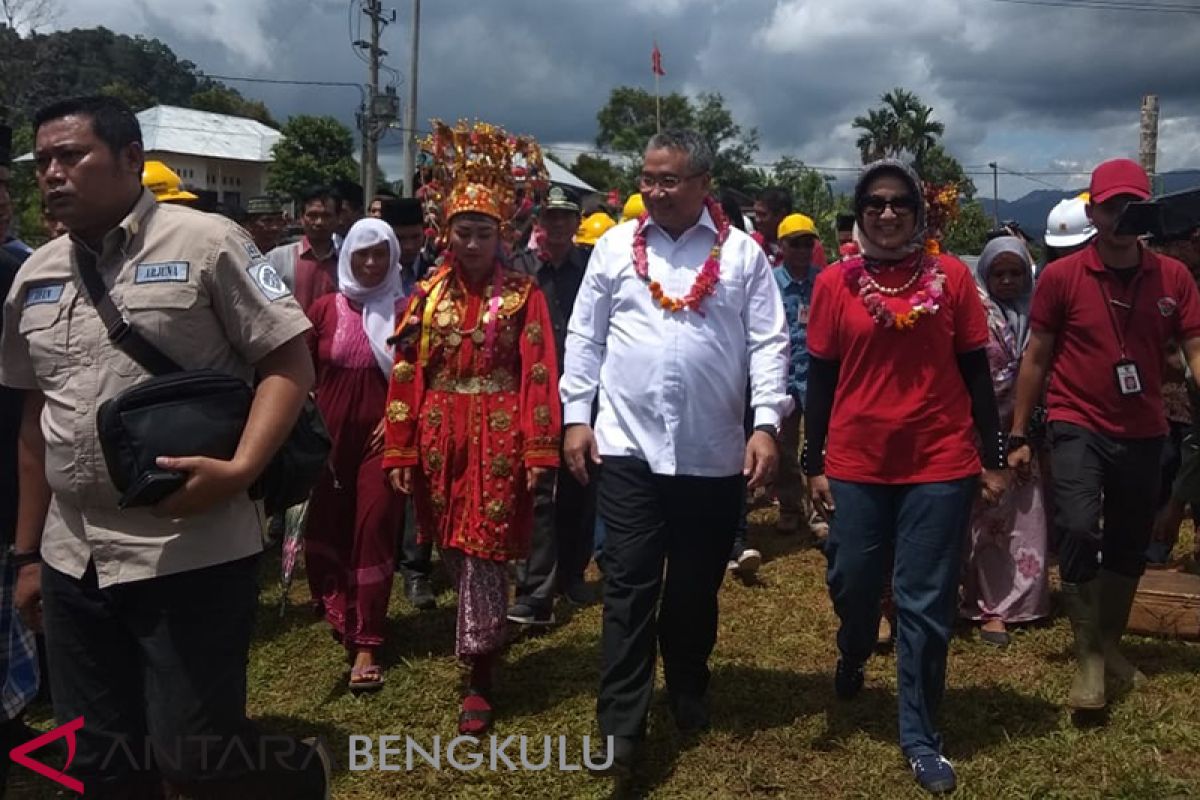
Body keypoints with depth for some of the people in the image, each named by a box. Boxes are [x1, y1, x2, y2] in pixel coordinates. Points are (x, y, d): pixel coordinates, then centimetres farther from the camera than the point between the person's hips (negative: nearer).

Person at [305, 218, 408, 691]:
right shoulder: (326, 309, 3)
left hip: (383, 435, -2)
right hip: (330, 435, 3)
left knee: (374, 533, -4)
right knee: (326, 532, 10)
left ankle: (365, 645, 2)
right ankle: (345, 616, 37)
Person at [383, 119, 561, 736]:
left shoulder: (522, 295, -3)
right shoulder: (427, 295, 5)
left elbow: (538, 374, -6)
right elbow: (406, 375, 3)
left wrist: (538, 450, -11)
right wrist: (400, 451, 0)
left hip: (497, 437, -4)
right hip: (440, 437, 4)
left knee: (484, 551, -2)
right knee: (451, 547, 14)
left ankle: (479, 677, 8)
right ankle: (485, 635, 37)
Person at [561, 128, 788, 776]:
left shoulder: (743, 254, 2)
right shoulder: (615, 245, 6)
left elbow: (769, 343, -2)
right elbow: (585, 336, 7)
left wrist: (766, 425, -11)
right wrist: (576, 416, 2)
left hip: (713, 453, 0)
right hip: (627, 446, 0)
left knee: (697, 584, 14)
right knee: (629, 583, 0)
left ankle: (688, 691, 35)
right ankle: (621, 722, 6)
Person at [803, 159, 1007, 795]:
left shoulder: (951, 276, 0)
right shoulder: (834, 283, 1)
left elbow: (975, 372, 4)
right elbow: (821, 379, 4)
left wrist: (993, 458, 3)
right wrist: (813, 464, 3)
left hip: (940, 463, 0)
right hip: (856, 464, 1)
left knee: (926, 605, 4)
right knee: (853, 586, 12)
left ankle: (920, 736, 20)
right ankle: (853, 656, 47)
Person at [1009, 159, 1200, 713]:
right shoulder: (1060, 276, -6)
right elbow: (1036, 358, -1)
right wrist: (1018, 435, 0)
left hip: (1143, 433, 3)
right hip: (1077, 426, -3)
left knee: (1130, 546, 13)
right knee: (1078, 529, -20)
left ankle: (1110, 645, 35)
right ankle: (1087, 657, -4)